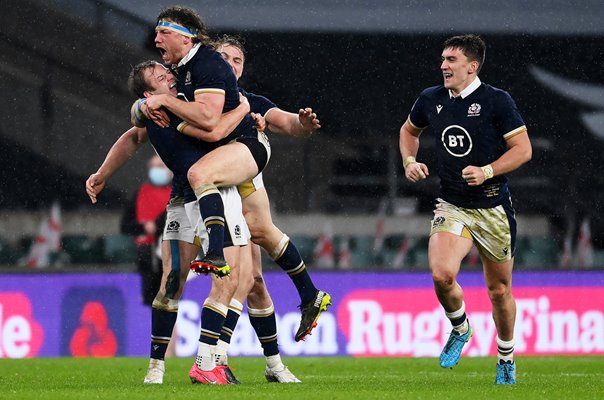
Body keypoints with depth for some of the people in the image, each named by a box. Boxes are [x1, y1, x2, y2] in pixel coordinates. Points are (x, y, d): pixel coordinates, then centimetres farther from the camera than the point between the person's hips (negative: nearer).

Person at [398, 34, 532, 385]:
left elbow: (523, 149, -9)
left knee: (500, 290, 8)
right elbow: (410, 130, 24)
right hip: (451, 207, 2)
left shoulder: (497, 101, -9)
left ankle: (506, 359, 30)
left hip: (493, 209, -2)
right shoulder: (431, 100, 4)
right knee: (441, 275, -22)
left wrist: (487, 171, -21)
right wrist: (410, 162, 6)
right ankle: (460, 329, 8)